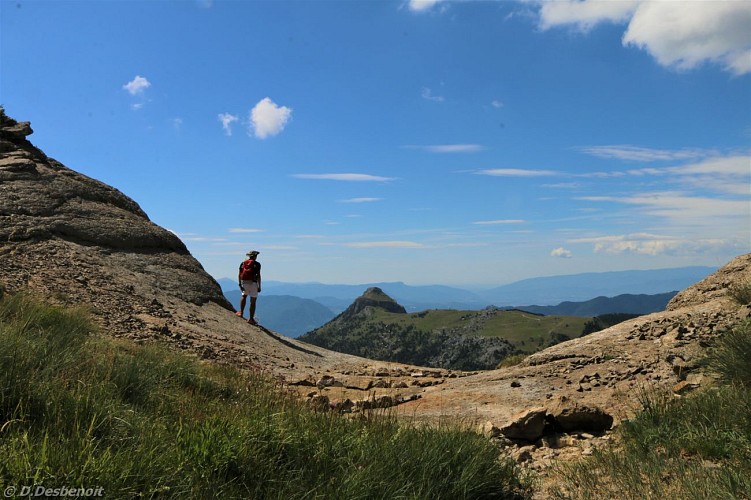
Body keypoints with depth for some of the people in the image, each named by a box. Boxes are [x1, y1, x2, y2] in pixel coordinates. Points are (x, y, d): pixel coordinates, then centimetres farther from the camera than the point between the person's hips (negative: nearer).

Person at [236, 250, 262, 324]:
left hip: (244, 282, 4)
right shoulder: (257, 264, -4)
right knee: (253, 301, 2)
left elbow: (239, 274, 5)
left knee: (244, 295, 29)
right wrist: (259, 286, -5)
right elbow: (258, 276, -9)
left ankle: (241, 312, 21)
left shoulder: (243, 263, 9)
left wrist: (240, 284, 9)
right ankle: (251, 318, 2)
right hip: (253, 283, -4)